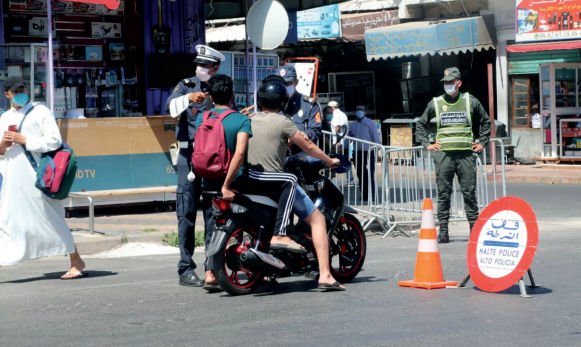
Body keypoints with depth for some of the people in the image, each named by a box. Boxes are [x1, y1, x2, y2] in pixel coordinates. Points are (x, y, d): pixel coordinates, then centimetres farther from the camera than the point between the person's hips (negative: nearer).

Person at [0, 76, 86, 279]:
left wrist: (23, 140, -14)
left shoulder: (40, 112, 0)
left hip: (36, 176, -5)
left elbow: (55, 140, -11)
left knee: (52, 220, -1)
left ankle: (76, 262, 8)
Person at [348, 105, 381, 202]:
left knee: (369, 176, -8)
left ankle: (371, 197, -6)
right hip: (357, 153, 6)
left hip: (368, 153, -6)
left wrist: (376, 152, -11)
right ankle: (364, 196, 13)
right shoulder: (353, 124, 18)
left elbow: (376, 138, -3)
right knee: (360, 175, 7)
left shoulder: (370, 123, 1)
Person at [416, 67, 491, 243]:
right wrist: (427, 144, 9)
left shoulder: (471, 102, 7)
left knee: (469, 193, 1)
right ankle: (443, 230, 3)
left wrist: (482, 143, 11)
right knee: (443, 194, 0)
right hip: (443, 155, 0)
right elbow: (421, 125, 19)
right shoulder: (436, 103, 8)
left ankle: (474, 229, 7)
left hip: (466, 154, 0)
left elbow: (485, 122, 19)